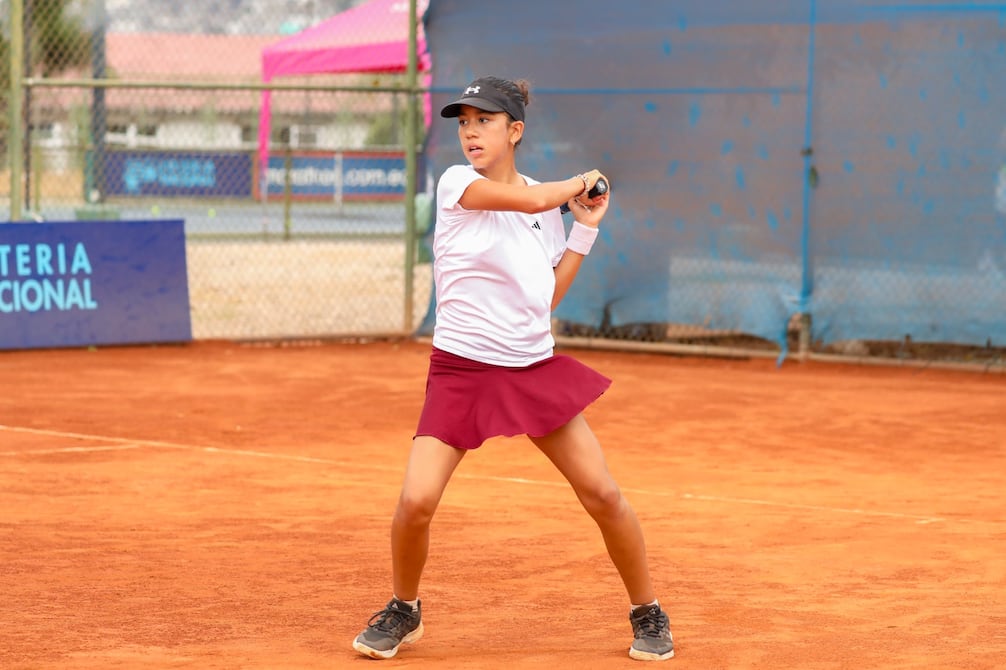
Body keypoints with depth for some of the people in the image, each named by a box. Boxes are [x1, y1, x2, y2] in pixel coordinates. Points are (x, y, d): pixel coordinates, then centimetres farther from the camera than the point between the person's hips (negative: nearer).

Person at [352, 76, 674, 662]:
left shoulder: (548, 205, 8)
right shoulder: (456, 183, -7)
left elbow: (548, 296, 7)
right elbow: (532, 199, -21)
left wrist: (587, 228, 6)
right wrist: (579, 183, -2)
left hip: (535, 367, 4)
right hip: (461, 370, -3)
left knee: (603, 494, -2)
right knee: (416, 503, -15)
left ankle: (648, 615, 18)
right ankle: (404, 612, 13)